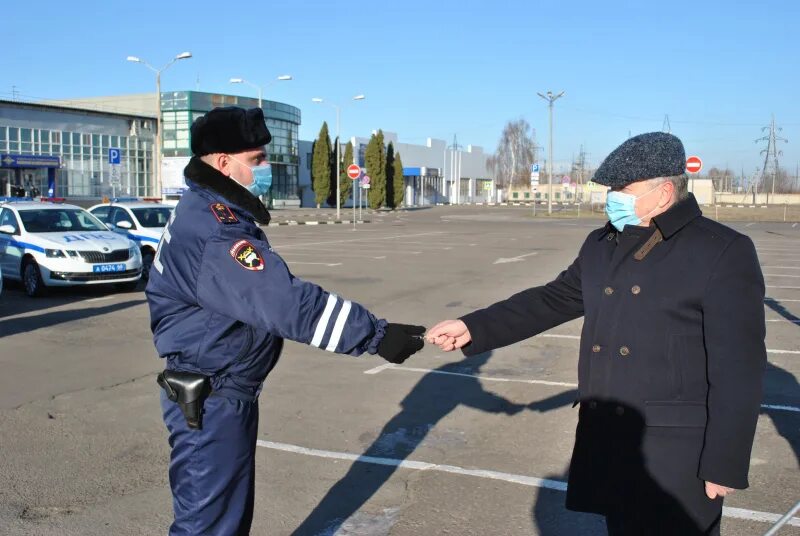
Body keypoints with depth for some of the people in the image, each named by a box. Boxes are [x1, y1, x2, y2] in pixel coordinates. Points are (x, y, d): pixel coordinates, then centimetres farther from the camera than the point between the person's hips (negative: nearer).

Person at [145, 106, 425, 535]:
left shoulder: (208, 214, 10)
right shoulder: (212, 230, -26)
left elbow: (267, 296, 15)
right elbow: (289, 303, -33)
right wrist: (376, 335, -30)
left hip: (221, 392, 11)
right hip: (212, 403, -11)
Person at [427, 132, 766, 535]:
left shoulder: (723, 252, -11)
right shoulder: (601, 245, 8)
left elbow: (738, 367, -13)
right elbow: (551, 301, 15)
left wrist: (726, 463, -15)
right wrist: (474, 328, 6)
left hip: (678, 448, -6)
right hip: (607, 439, 6)